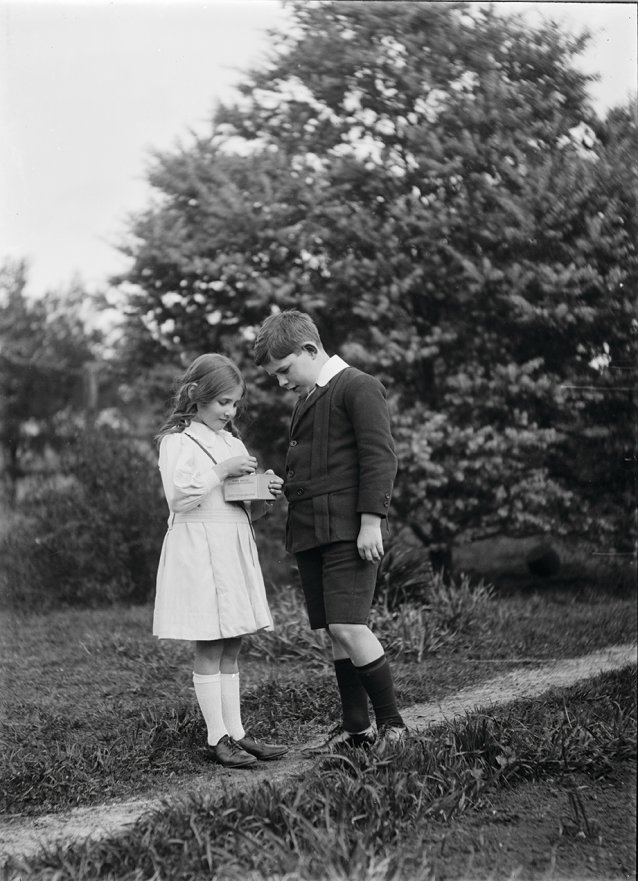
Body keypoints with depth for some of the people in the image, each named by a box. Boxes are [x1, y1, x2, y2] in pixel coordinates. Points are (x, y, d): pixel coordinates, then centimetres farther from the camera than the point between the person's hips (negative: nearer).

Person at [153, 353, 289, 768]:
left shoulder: (234, 444, 17)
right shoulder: (178, 441, -4)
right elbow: (179, 496, -17)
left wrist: (266, 493, 1)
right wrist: (222, 470, -17)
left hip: (236, 548, 7)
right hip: (198, 548, -7)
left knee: (231, 649, 8)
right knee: (209, 650, -4)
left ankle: (236, 732, 12)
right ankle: (217, 738, 1)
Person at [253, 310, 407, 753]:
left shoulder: (359, 387, -5)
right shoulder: (307, 400, 22)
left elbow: (380, 457, -12)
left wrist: (371, 521, -17)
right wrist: (279, 485, 11)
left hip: (349, 530, -8)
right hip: (310, 530, 8)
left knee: (348, 627, -14)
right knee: (336, 633, 8)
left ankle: (393, 724, -2)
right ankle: (356, 727, 15)